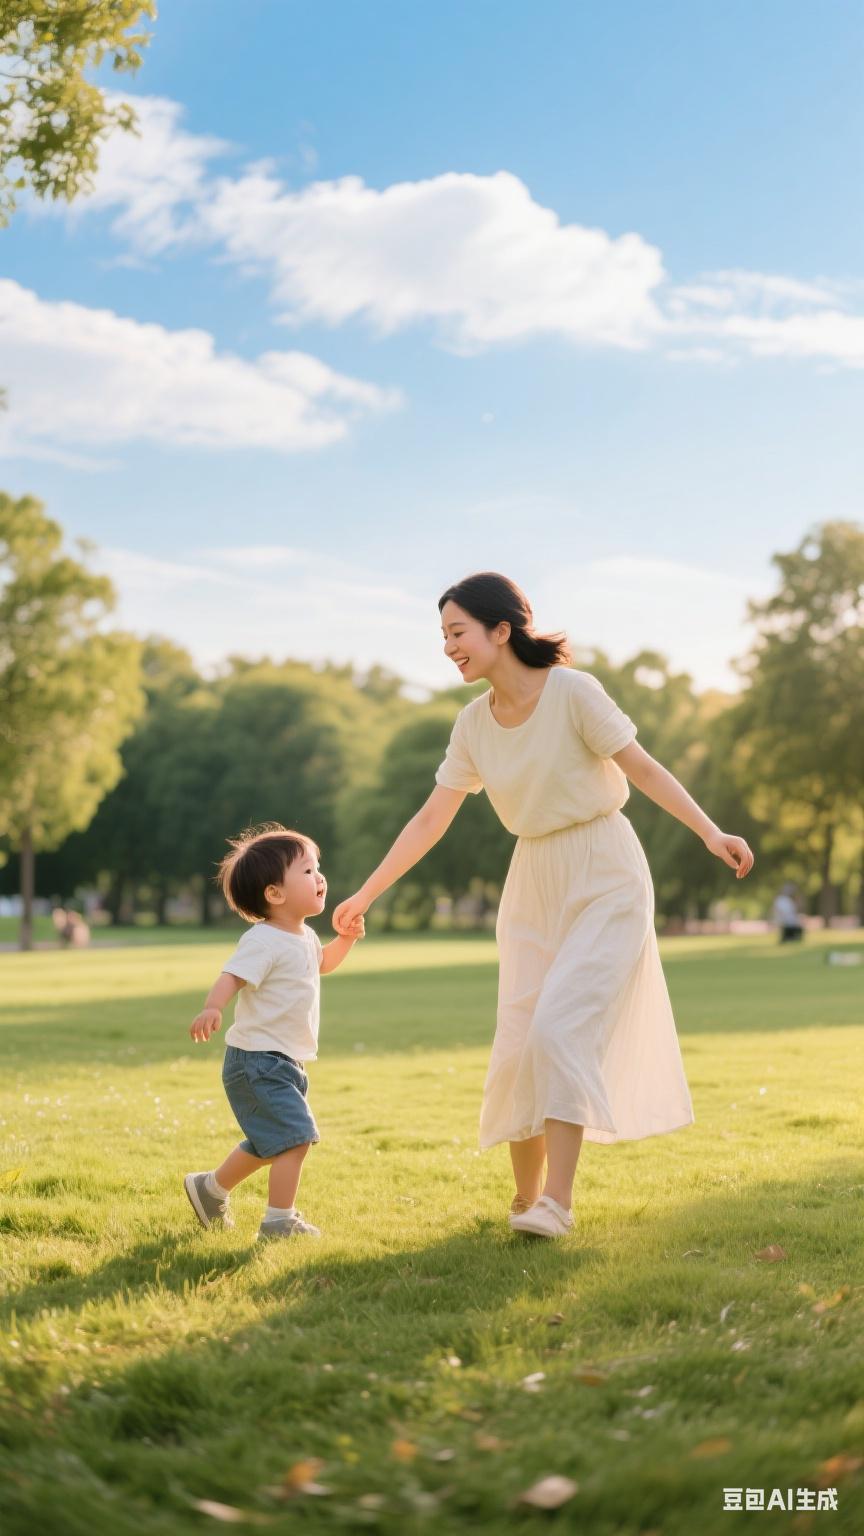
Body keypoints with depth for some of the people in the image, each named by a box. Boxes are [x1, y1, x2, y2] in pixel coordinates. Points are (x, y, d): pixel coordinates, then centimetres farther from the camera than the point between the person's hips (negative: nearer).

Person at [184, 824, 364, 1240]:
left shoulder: (304, 937, 10)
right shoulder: (264, 941, -20)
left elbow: (321, 964, 31)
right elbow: (232, 976, -33)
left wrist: (347, 938, 12)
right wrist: (211, 1008, -53)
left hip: (284, 1063, 10)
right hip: (258, 1060, -10)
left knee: (268, 1144, 23)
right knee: (295, 1136, -14)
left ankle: (210, 1189, 42)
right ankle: (279, 1222, -5)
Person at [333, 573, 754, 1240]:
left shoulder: (572, 691, -14)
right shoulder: (474, 723, 2)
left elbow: (642, 767, -11)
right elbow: (431, 819, 6)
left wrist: (710, 832, -21)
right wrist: (366, 894, 5)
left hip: (604, 881, -5)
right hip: (534, 887, 6)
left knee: (562, 1026, -18)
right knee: (519, 1045, 3)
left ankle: (557, 1203, -16)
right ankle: (524, 1199, 16)